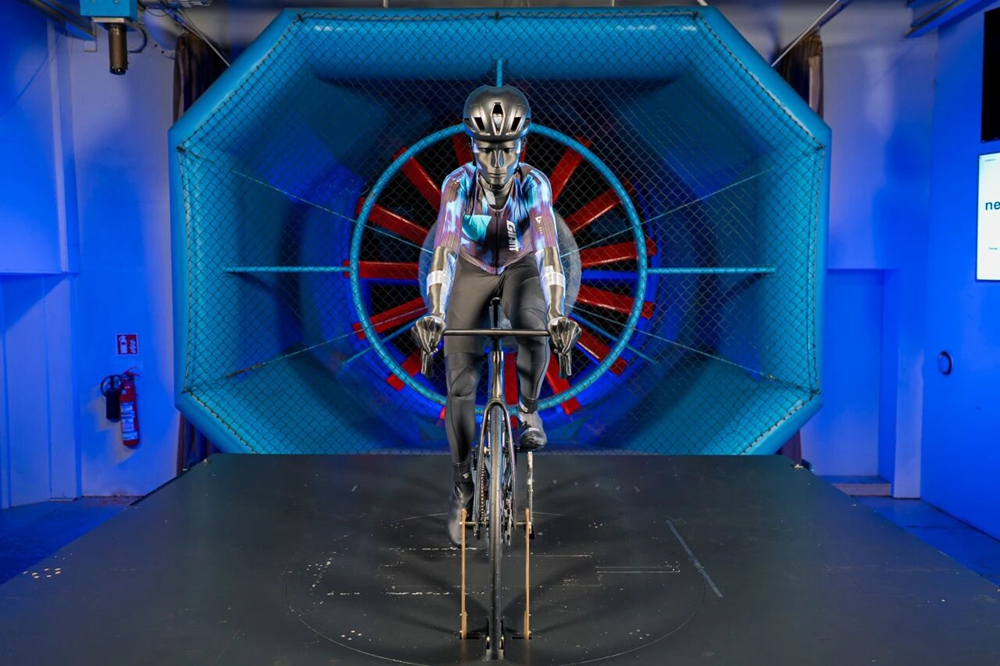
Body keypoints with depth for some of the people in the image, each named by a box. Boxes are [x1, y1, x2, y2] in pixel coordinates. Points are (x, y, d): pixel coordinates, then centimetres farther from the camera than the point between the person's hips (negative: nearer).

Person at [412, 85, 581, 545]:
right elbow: (444, 247, -32)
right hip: (473, 271, 1)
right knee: (460, 380, -6)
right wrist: (434, 314, -44)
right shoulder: (459, 184, -23)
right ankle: (462, 485, 8)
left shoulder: (534, 184, -23)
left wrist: (557, 314, -43)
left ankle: (528, 411, -7)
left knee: (534, 331, -35)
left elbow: (549, 248, -32)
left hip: (521, 268, 0)